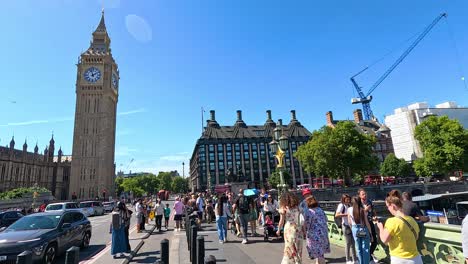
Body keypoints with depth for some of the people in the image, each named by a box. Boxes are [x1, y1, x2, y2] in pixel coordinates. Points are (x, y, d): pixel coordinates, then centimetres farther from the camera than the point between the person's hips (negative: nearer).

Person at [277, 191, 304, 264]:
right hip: (298, 229, 3)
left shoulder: (284, 207, -4)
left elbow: (281, 221, -2)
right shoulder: (298, 206, 5)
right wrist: (304, 229, 8)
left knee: (290, 248, 8)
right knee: (298, 248, 13)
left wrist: (278, 230, 10)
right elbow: (302, 219, 2)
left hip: (289, 229, -3)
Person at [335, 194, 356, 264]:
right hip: (346, 226, -7)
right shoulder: (341, 205, -12)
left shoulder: (349, 205, 10)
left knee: (353, 243, 13)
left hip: (352, 225, 7)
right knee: (348, 243, 2)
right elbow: (336, 215, -23)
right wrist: (346, 214, -27)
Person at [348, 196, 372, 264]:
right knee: (366, 249, 9)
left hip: (355, 229, 2)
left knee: (358, 248, 14)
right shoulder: (363, 210, -12)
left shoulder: (349, 209, -6)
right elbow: (367, 222, -8)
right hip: (364, 229, -2)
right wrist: (370, 233, 2)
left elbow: (349, 221, 2)